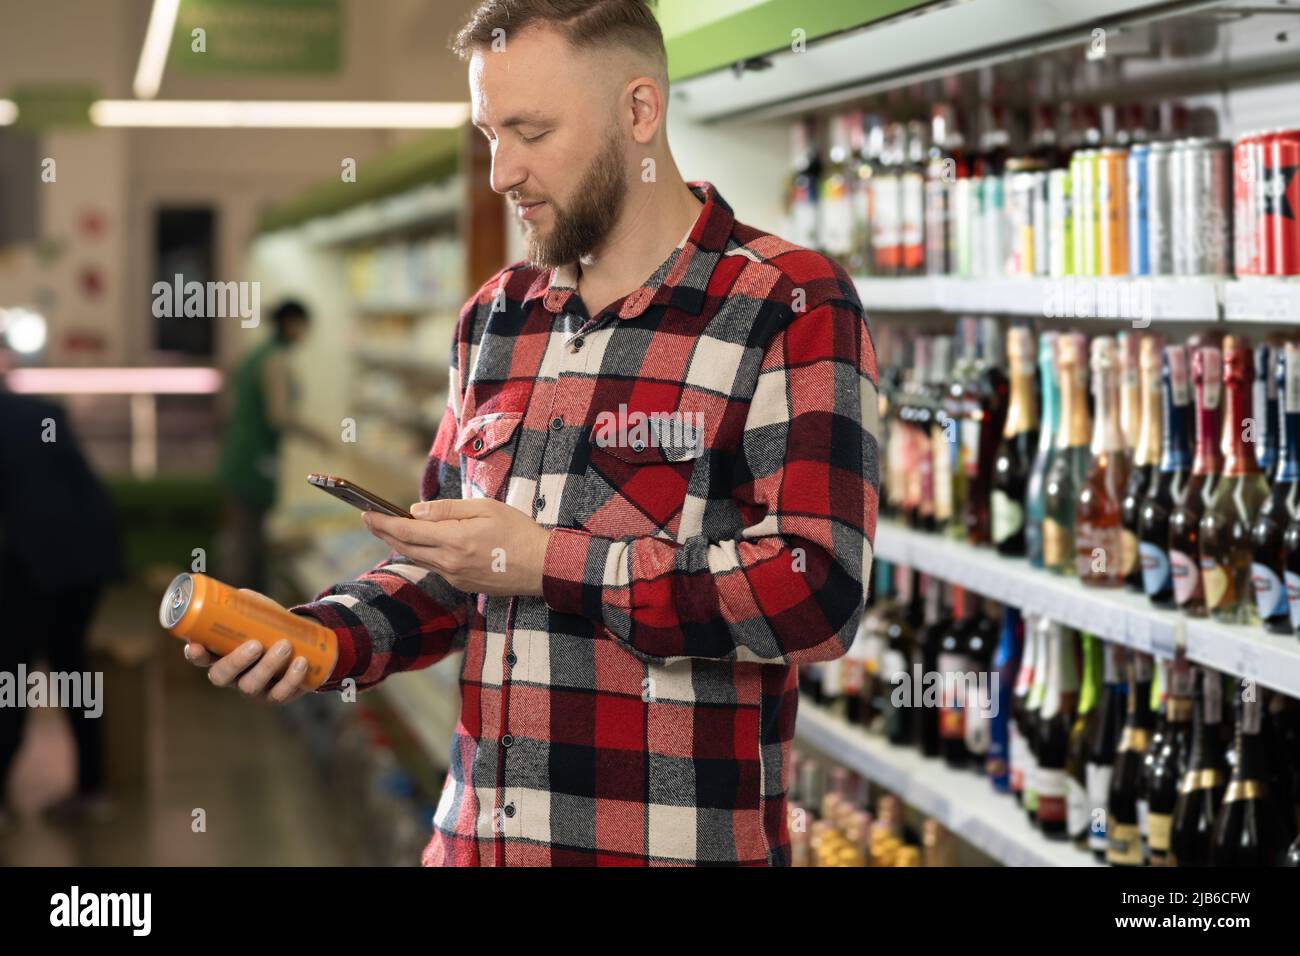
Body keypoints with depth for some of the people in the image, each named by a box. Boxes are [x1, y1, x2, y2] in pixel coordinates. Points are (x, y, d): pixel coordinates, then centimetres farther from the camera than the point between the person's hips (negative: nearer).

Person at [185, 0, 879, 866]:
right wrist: (328, 637, -2)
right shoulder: (496, 317, 12)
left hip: (678, 843, -5)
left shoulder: (792, 309, -9)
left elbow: (817, 593, -19)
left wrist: (545, 562, -16)